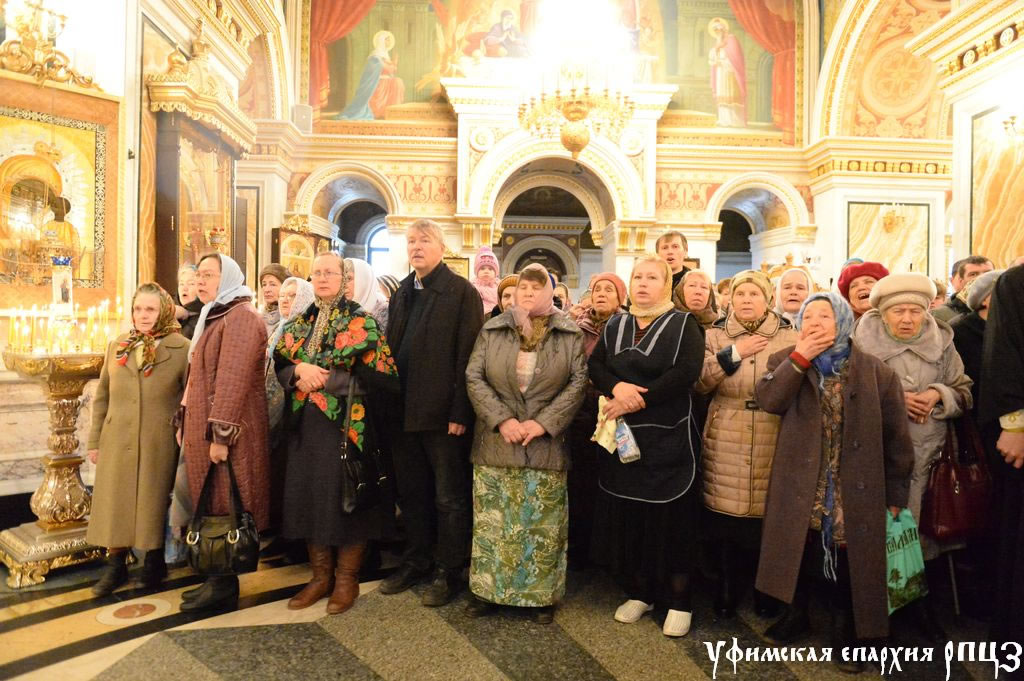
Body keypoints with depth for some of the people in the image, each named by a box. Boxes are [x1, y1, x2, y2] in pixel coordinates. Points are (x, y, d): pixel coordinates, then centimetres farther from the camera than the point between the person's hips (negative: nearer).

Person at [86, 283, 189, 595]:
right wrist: (94, 440, 11)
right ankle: (115, 565, 23)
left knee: (154, 503, 6)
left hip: (159, 443, -3)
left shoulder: (181, 348, -4)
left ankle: (154, 562, 25)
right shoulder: (117, 346, 10)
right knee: (114, 503, 7)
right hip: (117, 441, 4)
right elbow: (102, 396, 13)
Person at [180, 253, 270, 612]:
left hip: (228, 432, -10)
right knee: (211, 503, 13)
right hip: (205, 429, 10)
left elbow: (233, 380, -22)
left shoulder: (241, 316, -13)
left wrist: (221, 433, -24)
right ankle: (217, 578, 23)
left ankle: (225, 584, 10)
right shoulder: (214, 317, 19)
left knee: (224, 505, -1)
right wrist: (187, 424, 19)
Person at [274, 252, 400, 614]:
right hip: (306, 425, 5)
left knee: (345, 497, 1)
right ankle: (320, 575, 25)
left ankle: (347, 578, 18)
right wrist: (300, 370, -11)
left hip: (346, 423, -5)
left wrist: (323, 379, -15)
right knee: (309, 496, 9)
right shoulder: (298, 325, 13)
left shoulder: (362, 323, -4)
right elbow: (280, 369, 13)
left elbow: (379, 375, -12)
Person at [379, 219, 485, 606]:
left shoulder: (462, 292, -7)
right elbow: (392, 349, 14)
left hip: (442, 413, -6)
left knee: (449, 497, 6)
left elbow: (467, 355, -13)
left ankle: (450, 571, 21)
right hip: (404, 412, 7)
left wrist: (460, 412, -18)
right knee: (411, 492, 17)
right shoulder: (401, 294, 14)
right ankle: (416, 561, 33)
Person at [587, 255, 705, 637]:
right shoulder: (615, 326, 12)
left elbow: (688, 371, -16)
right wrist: (616, 387, -18)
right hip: (623, 435, 4)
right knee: (626, 518, 9)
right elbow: (595, 366, 3)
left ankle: (679, 602, 20)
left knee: (671, 518, 2)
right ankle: (639, 593, 27)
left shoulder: (683, 324, -2)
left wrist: (638, 398, -19)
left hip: (669, 438, -4)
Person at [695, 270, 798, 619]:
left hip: (773, 445, 0)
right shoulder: (715, 336, 7)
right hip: (725, 446, 0)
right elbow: (697, 382, -8)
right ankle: (726, 588, 28)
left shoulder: (790, 338, 5)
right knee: (725, 517, 7)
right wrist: (732, 353, -12)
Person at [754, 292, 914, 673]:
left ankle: (844, 631, 33)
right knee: (799, 554, 14)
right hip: (799, 489, 1)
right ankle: (796, 616, 37)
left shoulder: (876, 372, -4)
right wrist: (800, 357, -21)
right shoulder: (787, 362, 1)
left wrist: (896, 495, 0)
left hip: (854, 492, -1)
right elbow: (768, 400, -18)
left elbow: (897, 437, -1)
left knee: (847, 562, 10)